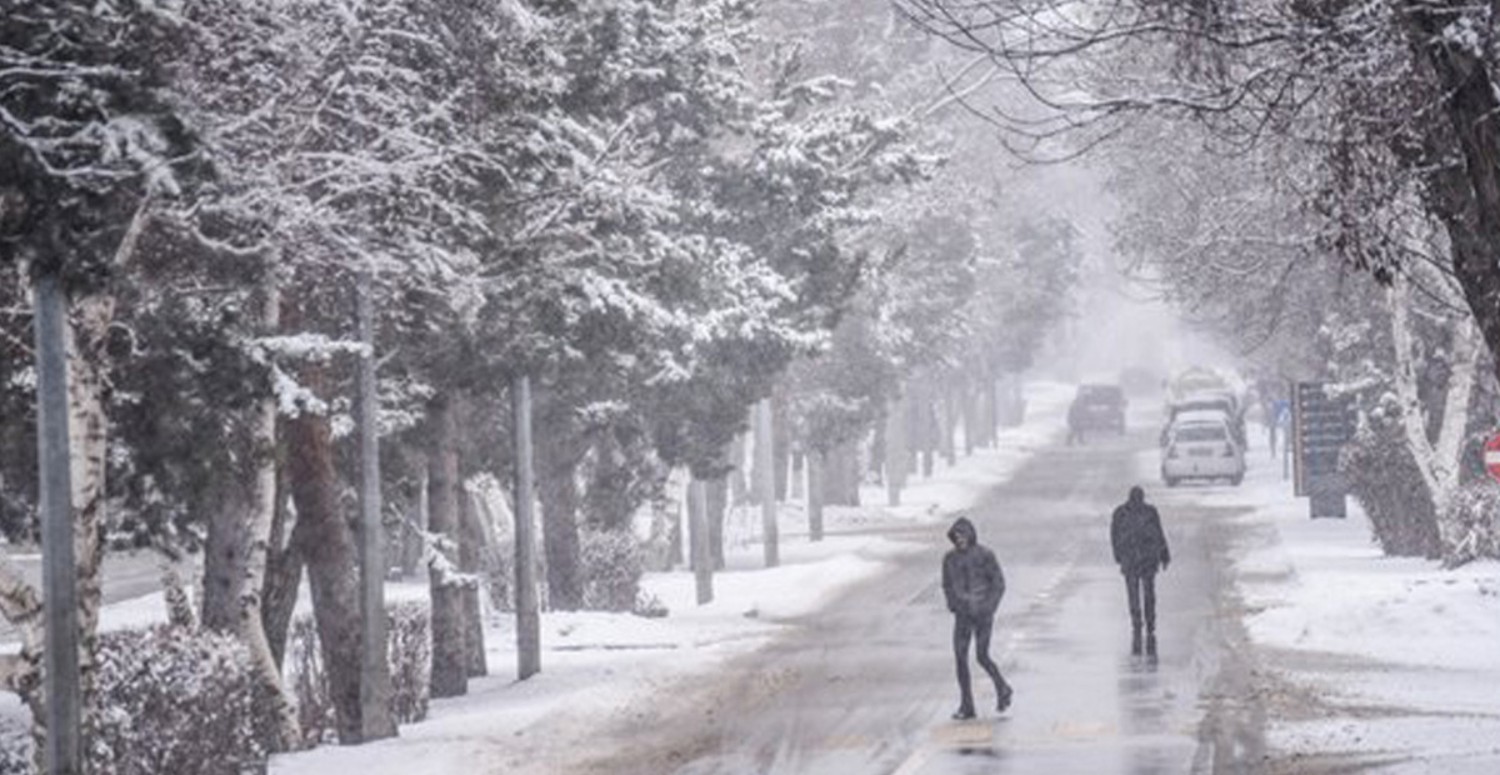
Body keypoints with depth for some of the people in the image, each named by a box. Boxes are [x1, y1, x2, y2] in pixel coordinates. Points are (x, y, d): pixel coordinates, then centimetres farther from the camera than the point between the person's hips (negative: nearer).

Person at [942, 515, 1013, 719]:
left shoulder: (985, 555, -11)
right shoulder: (950, 558, 1)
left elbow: (999, 583, -7)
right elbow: (947, 585, 15)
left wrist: (989, 608, -13)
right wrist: (953, 606, 1)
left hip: (982, 613, -4)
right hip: (962, 615, 4)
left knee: (982, 657, -6)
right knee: (960, 658, -4)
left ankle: (1002, 689, 22)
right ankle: (966, 706, 2)